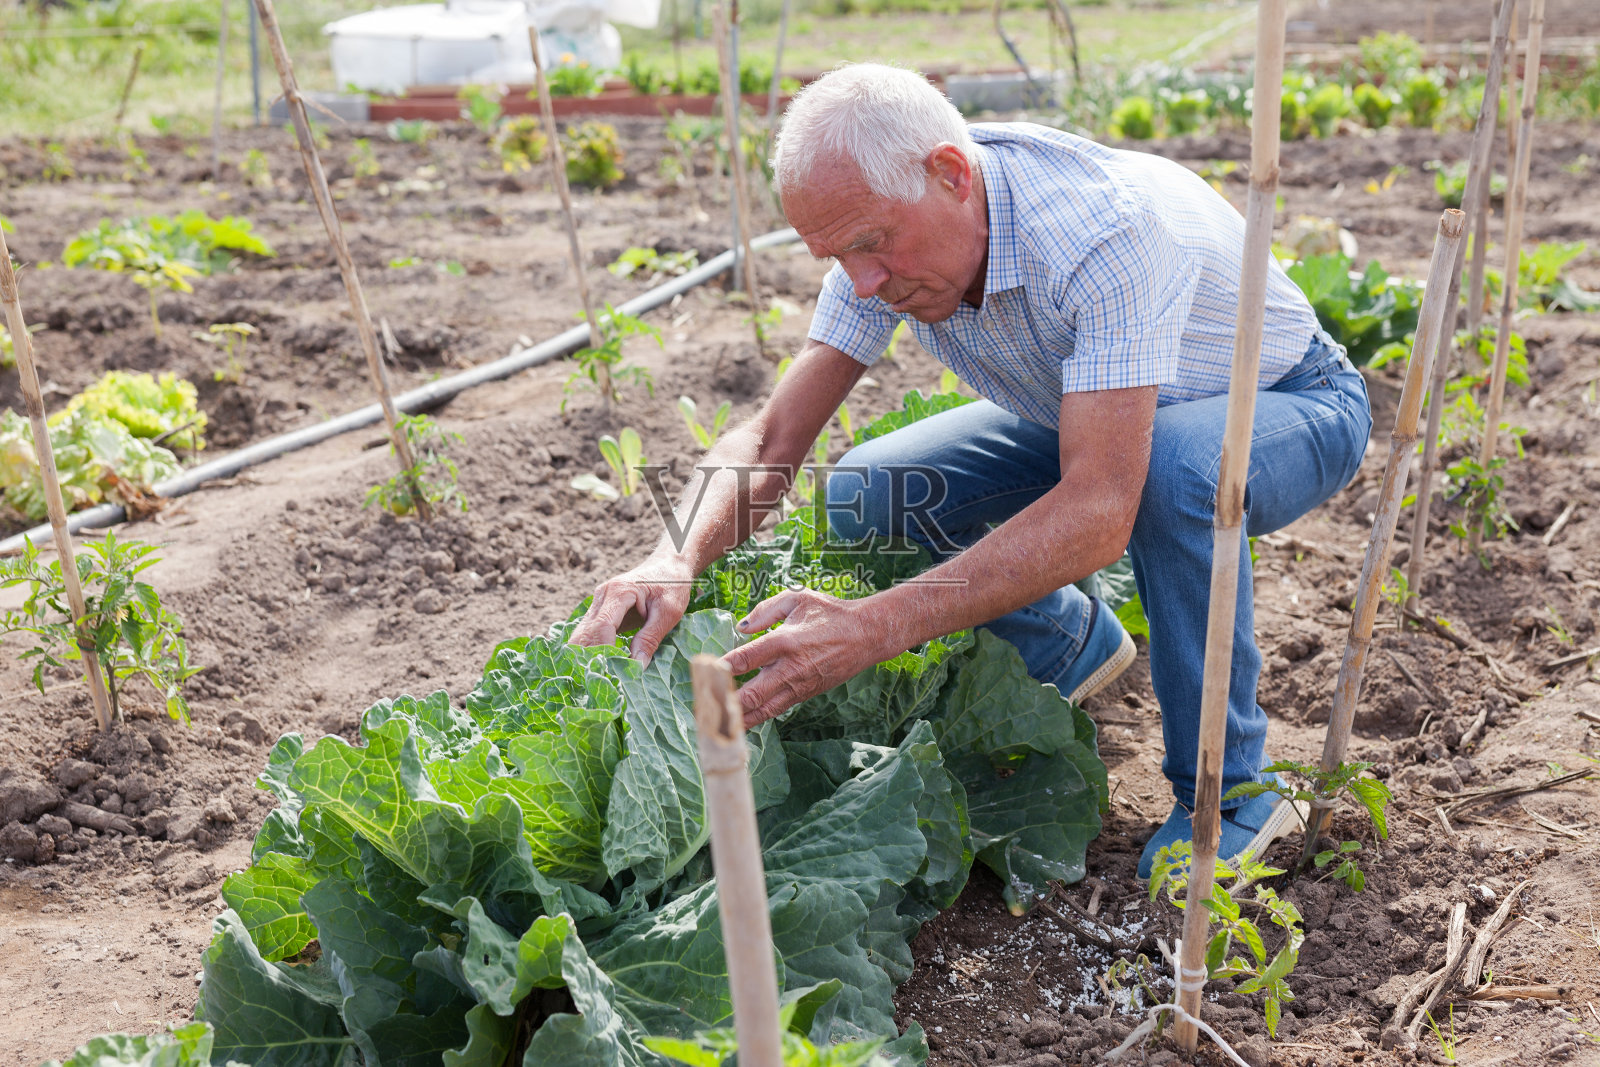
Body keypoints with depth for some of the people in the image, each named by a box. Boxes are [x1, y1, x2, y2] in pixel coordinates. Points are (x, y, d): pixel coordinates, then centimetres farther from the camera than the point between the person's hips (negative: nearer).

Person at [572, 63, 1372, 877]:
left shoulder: (1106, 229, -39)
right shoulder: (886, 225, -18)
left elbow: (1100, 509, -46)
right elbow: (773, 436, -18)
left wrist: (874, 628, -52)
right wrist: (676, 562, -38)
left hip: (1292, 407, -5)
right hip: (1085, 418, 6)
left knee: (1170, 469, -41)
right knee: (863, 496, -13)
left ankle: (1227, 788, -17)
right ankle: (1071, 642, 12)